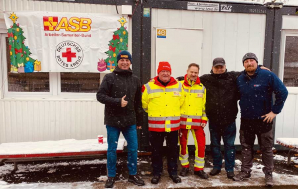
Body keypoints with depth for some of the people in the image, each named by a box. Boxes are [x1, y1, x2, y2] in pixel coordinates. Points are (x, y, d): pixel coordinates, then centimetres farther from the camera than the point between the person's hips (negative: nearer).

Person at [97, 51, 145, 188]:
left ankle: (132, 175, 26)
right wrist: (117, 102, -19)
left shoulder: (135, 80, 10)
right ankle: (111, 176, 25)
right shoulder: (109, 77, -2)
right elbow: (100, 95, -9)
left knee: (133, 148, 8)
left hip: (130, 121, 3)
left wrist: (139, 121, 13)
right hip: (113, 120, -3)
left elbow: (138, 102, 12)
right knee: (112, 149, 8)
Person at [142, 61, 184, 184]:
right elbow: (144, 103, 6)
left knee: (173, 150, 14)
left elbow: (181, 102, 16)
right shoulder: (149, 86, -5)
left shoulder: (178, 86, 2)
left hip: (173, 125, 2)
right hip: (155, 126, -2)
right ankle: (157, 173, 27)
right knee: (156, 150, 10)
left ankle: (173, 172, 31)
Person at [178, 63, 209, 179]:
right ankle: (185, 166, 28)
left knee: (201, 144, 0)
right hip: (182, 120, -1)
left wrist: (204, 119, 2)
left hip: (197, 121, 1)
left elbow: (205, 105, 8)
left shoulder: (202, 87, 6)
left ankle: (199, 169, 18)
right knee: (183, 144, 10)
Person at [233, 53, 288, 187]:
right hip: (245, 120, 4)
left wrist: (275, 111, -11)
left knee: (266, 148, 9)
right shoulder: (240, 79, 3)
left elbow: (282, 92, -12)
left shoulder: (268, 76, -11)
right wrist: (243, 108, 7)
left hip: (263, 119, -4)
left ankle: (268, 174, 25)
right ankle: (245, 171, 26)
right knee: (246, 147, 13)